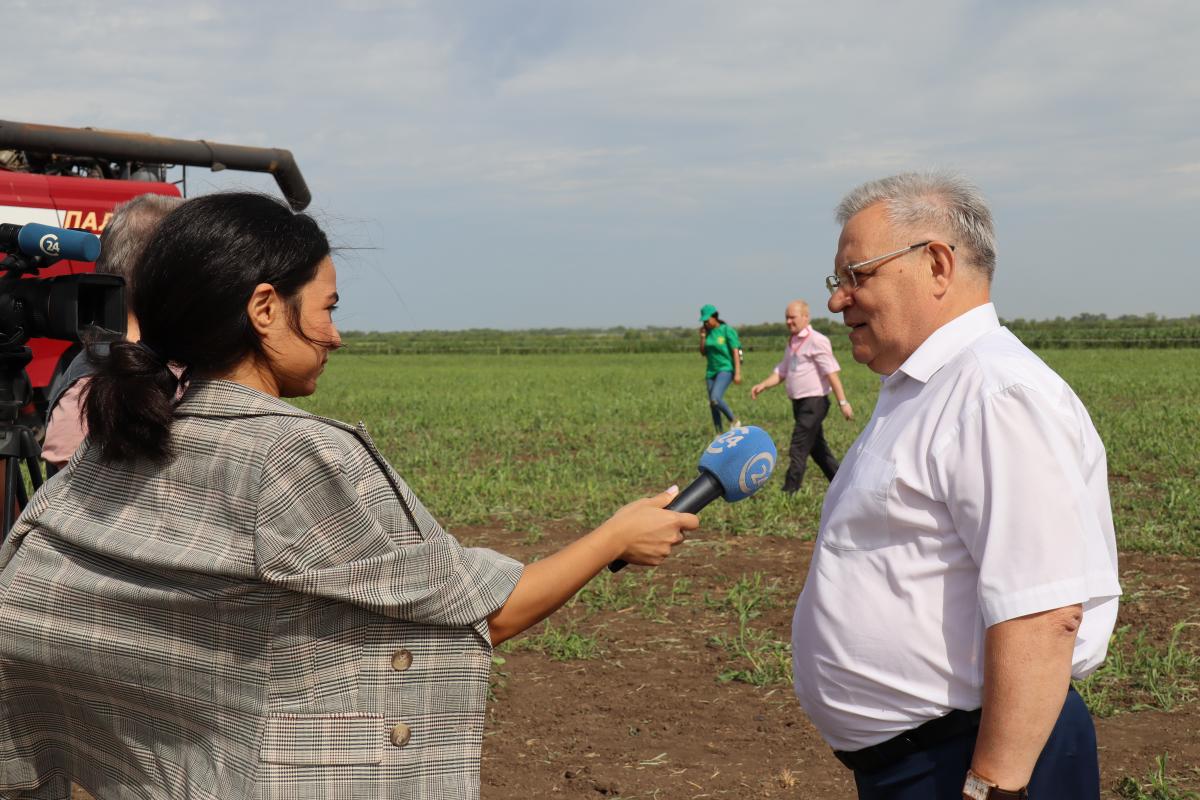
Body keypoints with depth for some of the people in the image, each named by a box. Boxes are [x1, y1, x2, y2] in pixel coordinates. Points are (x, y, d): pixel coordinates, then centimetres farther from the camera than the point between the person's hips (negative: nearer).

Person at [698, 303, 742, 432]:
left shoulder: (727, 330, -9)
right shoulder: (707, 332, 8)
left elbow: (736, 352, -12)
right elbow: (703, 353, 10)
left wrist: (737, 373, -17)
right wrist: (702, 337, -4)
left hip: (726, 369, -7)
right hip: (711, 371, 7)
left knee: (715, 398, -26)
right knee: (713, 405, 4)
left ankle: (734, 421, -7)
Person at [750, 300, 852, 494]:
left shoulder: (816, 341, -13)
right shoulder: (792, 343, 15)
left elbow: (832, 372, -17)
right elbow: (781, 372, 17)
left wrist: (842, 402, -20)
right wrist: (763, 385, -1)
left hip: (814, 402, -9)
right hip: (800, 403, 9)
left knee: (798, 450, -9)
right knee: (818, 448, 15)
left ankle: (790, 491, -6)